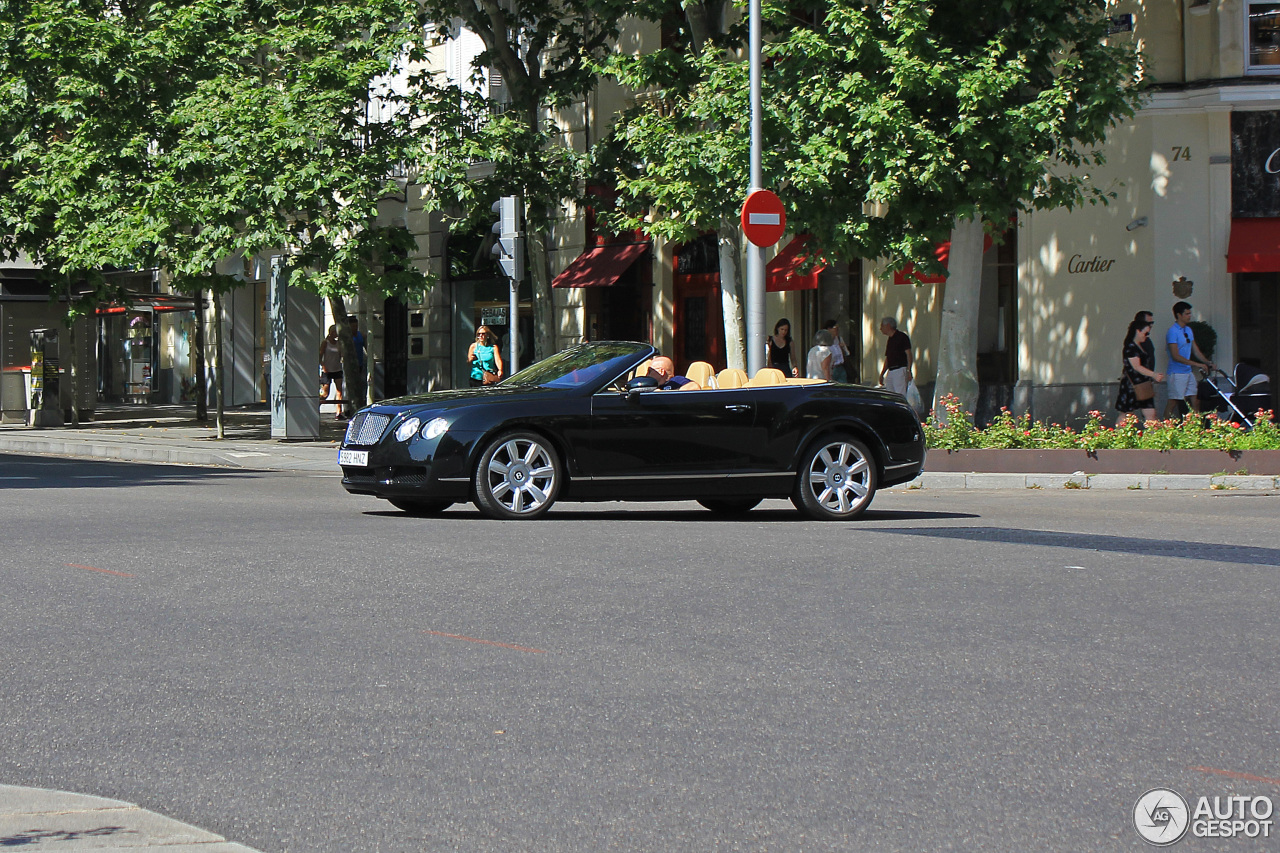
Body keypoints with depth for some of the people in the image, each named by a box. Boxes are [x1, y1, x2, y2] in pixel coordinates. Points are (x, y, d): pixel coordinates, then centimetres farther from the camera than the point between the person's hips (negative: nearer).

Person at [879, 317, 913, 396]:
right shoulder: (890, 340, 21)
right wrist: (881, 375, 21)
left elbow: (908, 354, -8)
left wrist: (908, 371, -17)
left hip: (900, 371, -8)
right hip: (890, 371, 8)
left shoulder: (902, 337, -3)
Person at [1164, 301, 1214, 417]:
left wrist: (1207, 362, 2)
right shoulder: (1172, 332, -13)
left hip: (1189, 372, 8)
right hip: (1177, 372, -8)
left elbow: (1196, 351, 18)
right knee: (1173, 402, -6)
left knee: (1195, 401, 6)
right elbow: (1176, 356, -19)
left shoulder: (1188, 330, 13)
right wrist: (1197, 364, -20)